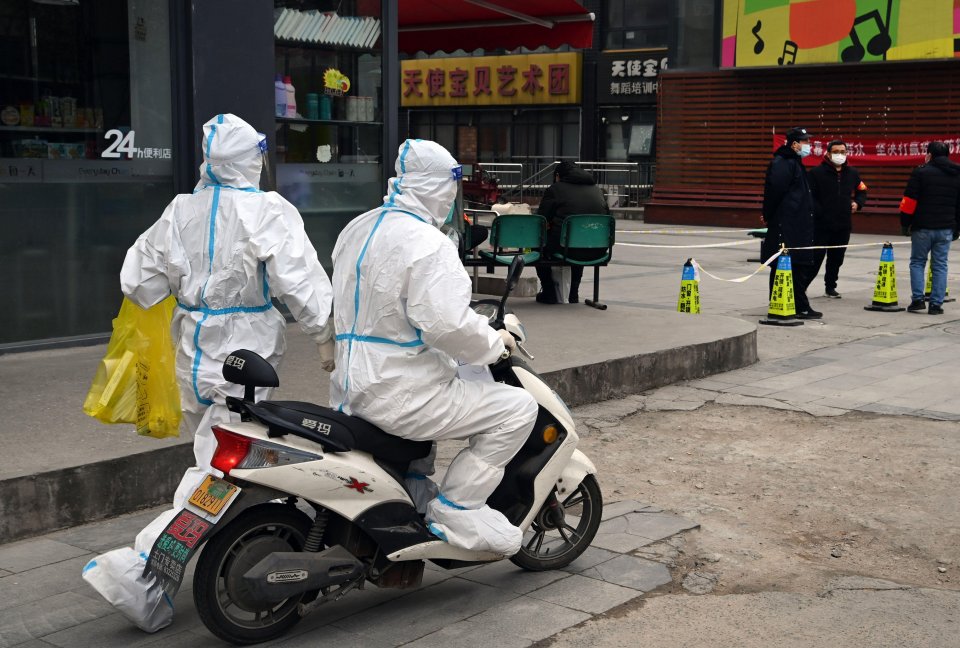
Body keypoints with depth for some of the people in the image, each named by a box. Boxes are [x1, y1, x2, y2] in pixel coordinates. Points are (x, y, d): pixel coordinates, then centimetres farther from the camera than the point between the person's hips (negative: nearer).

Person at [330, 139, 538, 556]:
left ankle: (416, 491, 32)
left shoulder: (356, 230, 11)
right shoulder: (426, 244, -17)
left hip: (352, 388, 10)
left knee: (434, 384, 39)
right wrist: (495, 342, -9)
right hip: (399, 393, -10)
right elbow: (447, 323, -27)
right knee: (516, 410, -6)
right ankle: (454, 510, -5)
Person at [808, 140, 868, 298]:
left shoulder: (852, 173, 9)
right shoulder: (816, 172, -8)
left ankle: (830, 287, 27)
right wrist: (818, 211, -20)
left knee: (836, 259, 13)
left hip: (843, 225, 5)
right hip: (821, 224, -5)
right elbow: (808, 195, -11)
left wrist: (857, 203, 3)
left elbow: (862, 191, 22)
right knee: (815, 257, -5)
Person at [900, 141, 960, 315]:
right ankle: (936, 304, 5)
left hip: (922, 228, -3)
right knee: (940, 266, 7)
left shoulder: (921, 172, -7)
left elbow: (909, 202, -10)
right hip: (946, 229, 4)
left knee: (917, 262, 9)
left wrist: (904, 223, -1)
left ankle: (917, 299, 0)